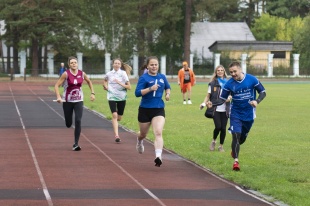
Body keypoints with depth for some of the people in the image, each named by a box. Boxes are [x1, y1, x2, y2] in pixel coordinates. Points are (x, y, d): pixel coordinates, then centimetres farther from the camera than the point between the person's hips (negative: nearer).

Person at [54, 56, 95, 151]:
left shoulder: (82, 74, -2)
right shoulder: (66, 74, -11)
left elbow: (89, 82, 18)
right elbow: (57, 85, -12)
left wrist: (92, 93, 10)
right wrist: (58, 97, -26)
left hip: (78, 101, 1)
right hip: (67, 101, -1)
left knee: (78, 121, -16)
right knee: (68, 124, 8)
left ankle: (76, 144, -10)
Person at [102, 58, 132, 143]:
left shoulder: (123, 73, -5)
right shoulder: (109, 74, 2)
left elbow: (129, 87, -9)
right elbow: (105, 80, 27)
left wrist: (120, 83, -21)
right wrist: (105, 86, 10)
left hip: (121, 97, 0)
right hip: (112, 97, 0)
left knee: (119, 118, 9)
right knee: (114, 115, -18)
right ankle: (116, 135, -20)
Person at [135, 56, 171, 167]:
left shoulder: (162, 77, 6)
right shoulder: (144, 78, -7)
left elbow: (168, 87, 26)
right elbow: (137, 93, -18)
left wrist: (167, 93, 5)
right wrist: (150, 88, -28)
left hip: (159, 109, 2)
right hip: (145, 109, -1)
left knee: (158, 133, -19)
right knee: (143, 134, 18)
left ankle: (158, 156, -30)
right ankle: (139, 141, 55)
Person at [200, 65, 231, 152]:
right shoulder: (212, 83, 4)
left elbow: (231, 94, 16)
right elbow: (208, 96, 6)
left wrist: (229, 98, -8)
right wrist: (204, 103, -12)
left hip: (225, 109, 2)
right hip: (215, 109, -2)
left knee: (223, 128, 0)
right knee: (218, 127, -13)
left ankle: (221, 146, 16)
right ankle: (213, 141, 14)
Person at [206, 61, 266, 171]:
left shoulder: (252, 79, -12)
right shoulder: (229, 84, -10)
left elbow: (263, 92, -3)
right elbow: (222, 99, -5)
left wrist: (257, 101, -23)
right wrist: (212, 103, -25)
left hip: (249, 115, 1)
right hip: (235, 114, -1)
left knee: (242, 138, 16)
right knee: (236, 136, -19)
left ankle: (234, 149, 48)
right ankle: (236, 160, -14)